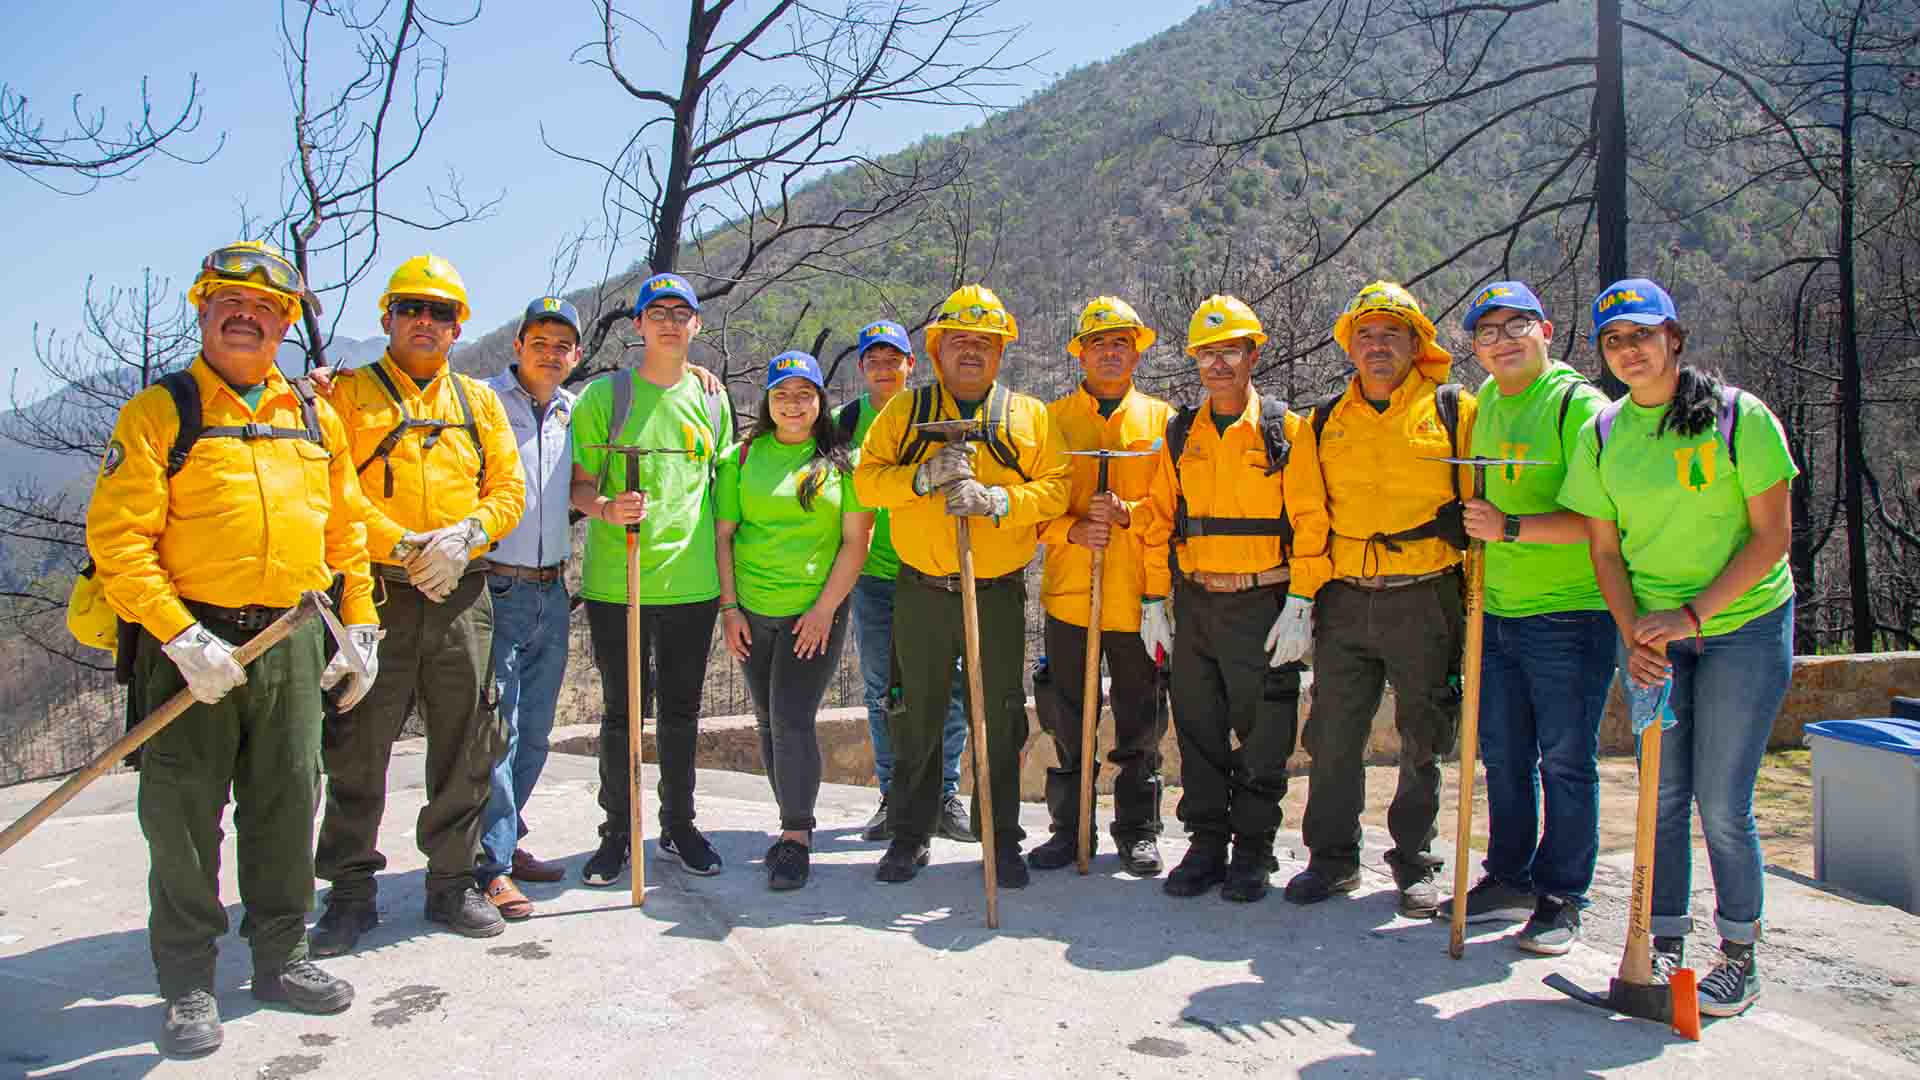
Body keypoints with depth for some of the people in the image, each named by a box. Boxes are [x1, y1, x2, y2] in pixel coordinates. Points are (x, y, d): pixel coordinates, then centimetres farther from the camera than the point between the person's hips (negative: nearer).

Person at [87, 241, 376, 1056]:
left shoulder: (316, 417, 11)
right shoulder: (159, 413, -3)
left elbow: (346, 532, 15)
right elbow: (117, 539, -10)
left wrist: (360, 628, 9)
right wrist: (180, 637, -19)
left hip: (294, 643, 4)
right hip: (190, 643, -4)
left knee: (287, 806, 11)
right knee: (183, 817, 4)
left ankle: (281, 957, 27)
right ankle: (188, 983, 18)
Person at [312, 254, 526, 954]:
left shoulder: (479, 402, 15)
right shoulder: (349, 394, 5)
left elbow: (508, 487, 8)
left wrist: (464, 536, -11)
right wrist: (406, 546, -16)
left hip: (462, 596, 3)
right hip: (375, 593, -3)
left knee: (466, 748, 8)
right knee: (359, 750, 2)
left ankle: (452, 883, 23)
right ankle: (351, 891, 17)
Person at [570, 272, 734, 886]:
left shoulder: (712, 399, 10)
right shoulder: (604, 395, 1)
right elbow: (579, 485, 1)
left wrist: (728, 576, 13)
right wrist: (606, 508, -22)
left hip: (691, 582, 2)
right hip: (615, 582, -2)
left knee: (681, 711, 12)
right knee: (621, 712, 6)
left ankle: (678, 825, 27)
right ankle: (617, 833, 21)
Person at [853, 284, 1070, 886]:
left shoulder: (1029, 416, 5)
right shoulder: (905, 411, 7)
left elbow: (1057, 489, -4)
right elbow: (866, 480, -1)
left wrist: (996, 500, -19)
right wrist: (925, 477, -17)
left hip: (998, 595, 0)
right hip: (920, 593, 1)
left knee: (1001, 720, 6)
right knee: (916, 719, 9)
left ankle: (1003, 840, 19)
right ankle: (909, 836, 24)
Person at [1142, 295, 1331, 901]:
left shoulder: (1285, 429, -2)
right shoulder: (1182, 435, 9)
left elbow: (1309, 522, -6)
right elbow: (1161, 517, 11)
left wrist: (1300, 604, -12)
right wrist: (1154, 601, 5)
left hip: (1262, 606, -3)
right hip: (1196, 605, 4)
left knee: (1262, 738, 4)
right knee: (1198, 732, 9)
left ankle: (1253, 852, 18)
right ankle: (1206, 844, 22)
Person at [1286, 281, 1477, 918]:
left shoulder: (1454, 411, 2)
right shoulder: (1326, 422, 11)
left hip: (1424, 602, -3)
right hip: (1345, 603, 3)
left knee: (1423, 740, 7)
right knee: (1333, 736, 6)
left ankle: (1414, 862, 23)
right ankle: (1332, 858, 21)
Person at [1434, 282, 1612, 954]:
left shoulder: (1578, 404, -10)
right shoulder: (1483, 402, 12)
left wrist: (1509, 528, -24)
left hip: (1568, 615, -7)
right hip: (1497, 613, 7)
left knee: (1565, 761, 3)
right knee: (1503, 756, 15)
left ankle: (1561, 898, 16)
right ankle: (1509, 880, 30)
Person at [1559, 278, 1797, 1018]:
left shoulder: (1739, 416, -10)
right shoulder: (1602, 434, 1)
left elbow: (1772, 536, -10)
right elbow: (1605, 550, 4)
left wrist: (1692, 614, -16)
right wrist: (1634, 635, -9)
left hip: (1743, 625, -3)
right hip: (1653, 629, 3)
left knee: (1722, 803, -3)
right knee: (1663, 795, 7)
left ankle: (1740, 958, 15)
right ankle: (1664, 943, 20)